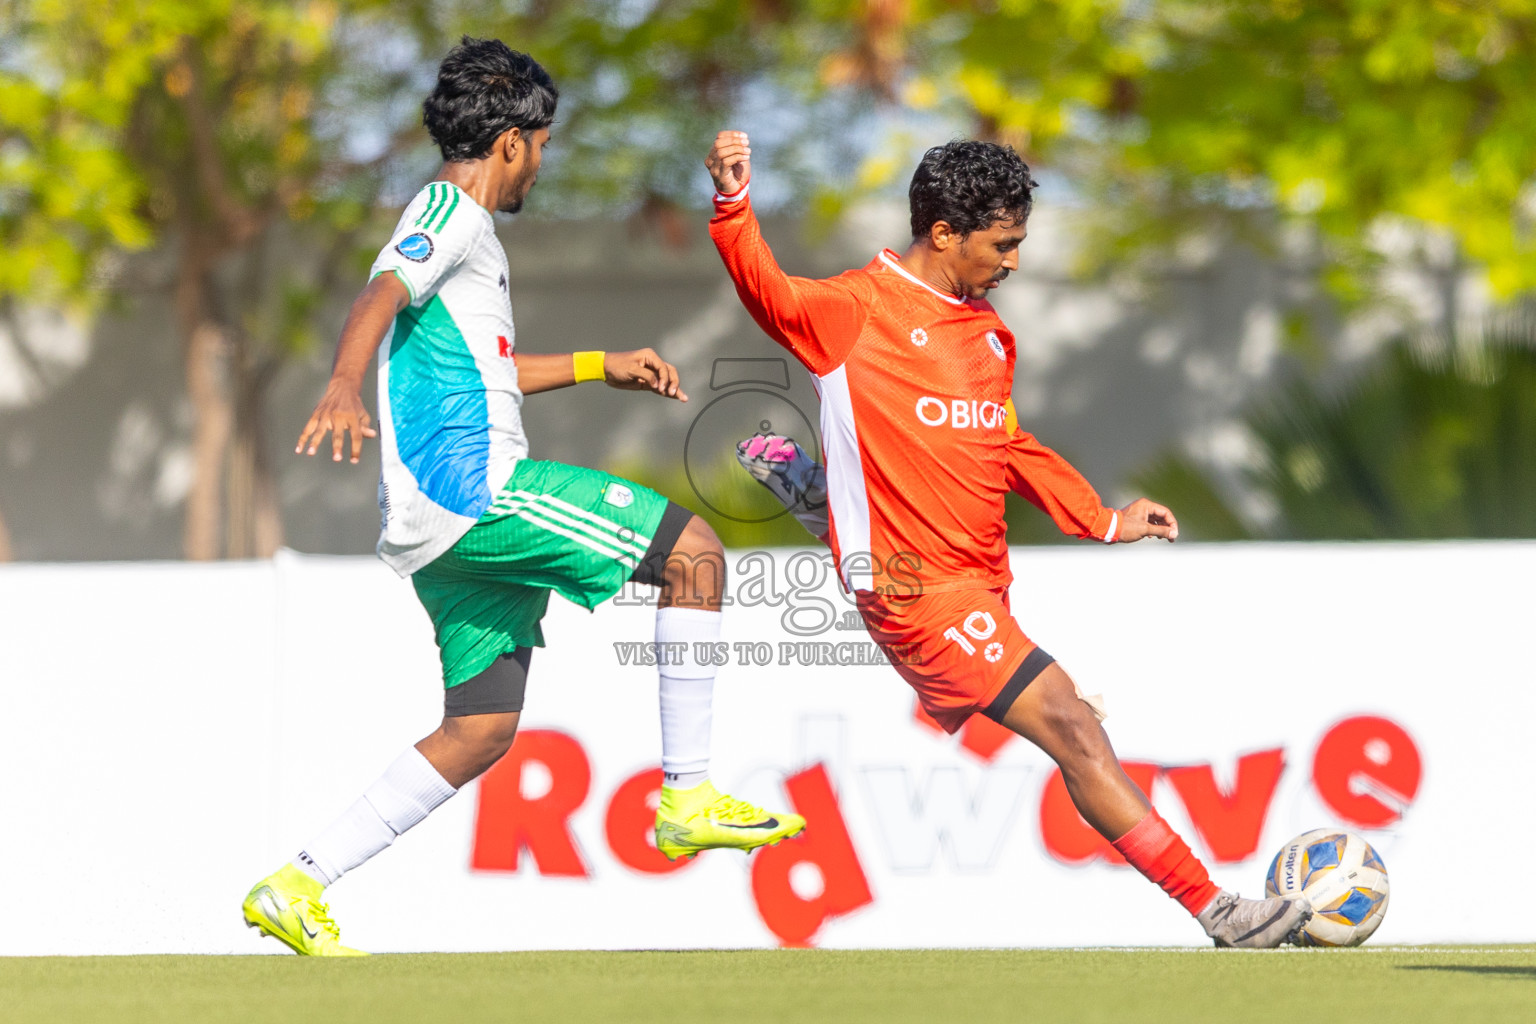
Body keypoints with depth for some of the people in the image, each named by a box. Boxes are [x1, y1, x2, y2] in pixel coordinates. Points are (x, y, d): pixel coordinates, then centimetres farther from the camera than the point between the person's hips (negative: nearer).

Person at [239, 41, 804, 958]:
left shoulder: (459, 223, 26)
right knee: (694, 553, -10)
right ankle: (689, 797, -10)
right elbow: (380, 298, -24)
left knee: (483, 730, 11)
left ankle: (296, 888, 7)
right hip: (465, 481, -10)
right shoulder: (450, 211, -5)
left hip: (458, 516, 10)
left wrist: (602, 366, 41)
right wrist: (345, 385, -43)